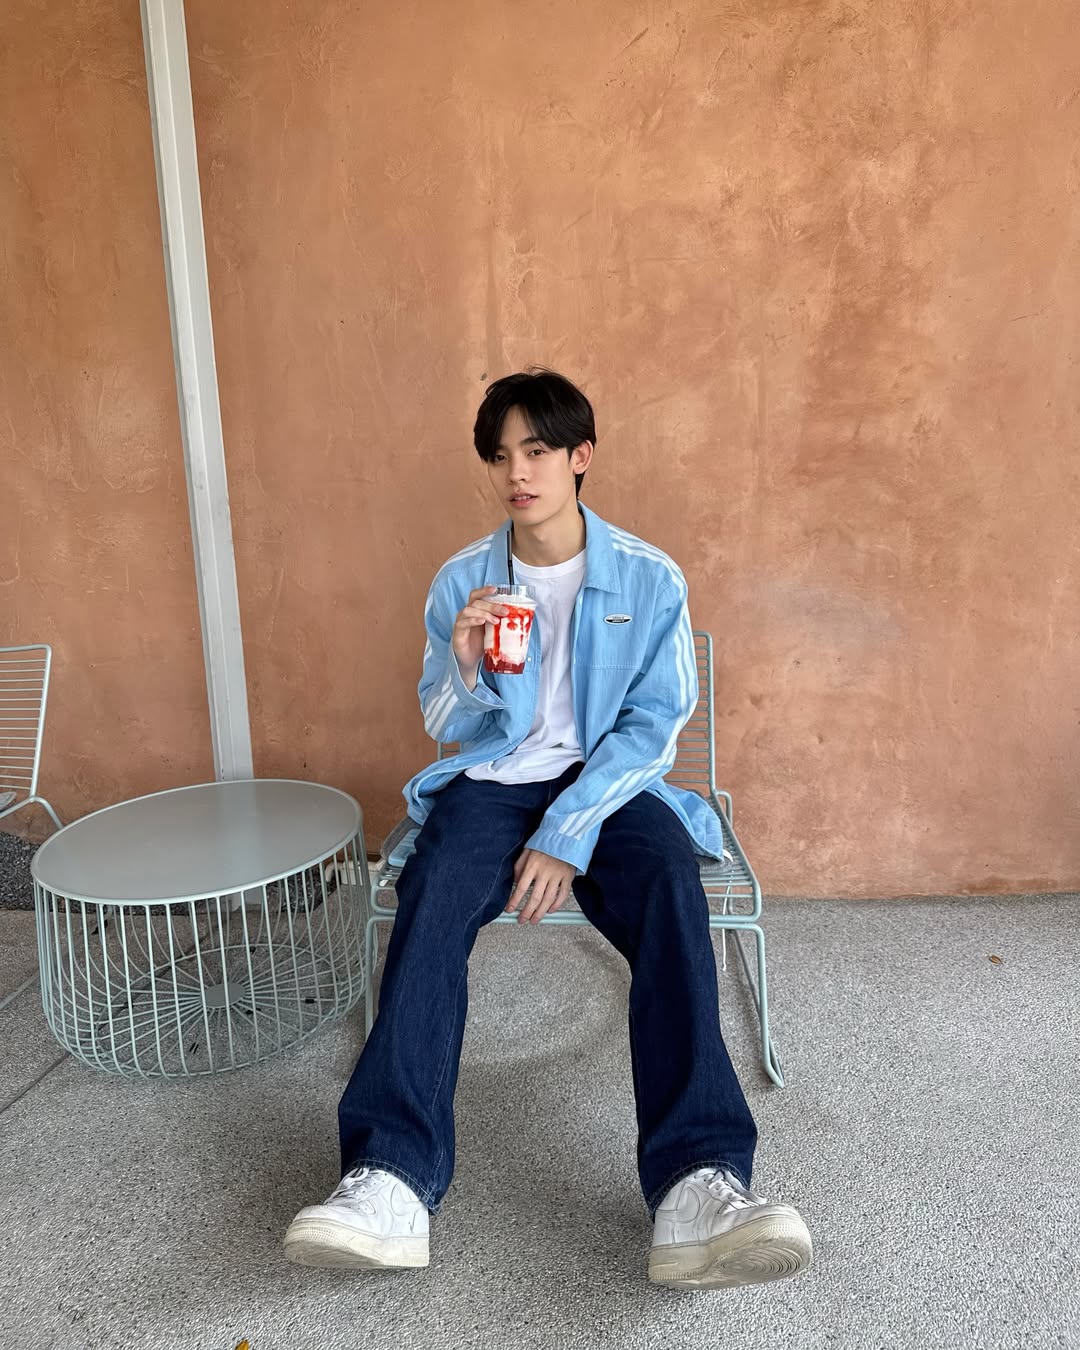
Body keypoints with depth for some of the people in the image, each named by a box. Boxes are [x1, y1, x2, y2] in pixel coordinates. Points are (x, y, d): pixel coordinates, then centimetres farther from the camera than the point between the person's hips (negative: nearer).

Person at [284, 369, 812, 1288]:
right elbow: (447, 730, 8)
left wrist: (567, 834, -17)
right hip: (492, 780, 2)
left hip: (612, 782, -1)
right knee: (431, 899, -30)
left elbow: (653, 724, -4)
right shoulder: (460, 581, 5)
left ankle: (698, 1185, -36)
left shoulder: (650, 580, -1)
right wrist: (465, 672, -16)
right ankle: (393, 1178, -33)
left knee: (672, 893, -32)